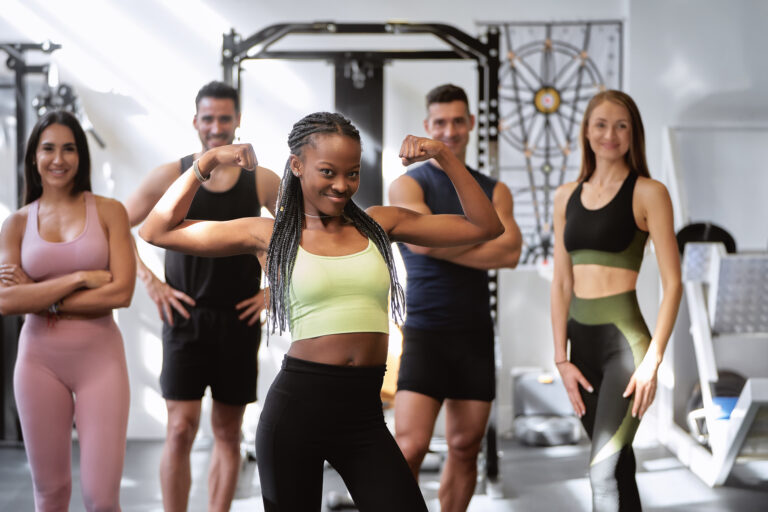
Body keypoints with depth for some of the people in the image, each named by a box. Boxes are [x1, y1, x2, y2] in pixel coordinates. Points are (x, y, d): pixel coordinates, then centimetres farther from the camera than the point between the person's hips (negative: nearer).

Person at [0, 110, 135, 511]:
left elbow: (121, 293, -9)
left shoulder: (108, 211, 1)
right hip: (40, 360, 2)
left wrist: (41, 298, -9)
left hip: (100, 358, -1)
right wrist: (79, 278, -13)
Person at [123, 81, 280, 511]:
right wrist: (151, 283, -3)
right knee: (181, 430, -8)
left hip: (240, 321, 2)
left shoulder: (263, 182, 3)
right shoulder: (171, 177, 1)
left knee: (228, 433, 7)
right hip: (186, 318, -1)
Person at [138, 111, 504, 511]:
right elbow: (157, 231, 2)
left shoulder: (379, 224, 9)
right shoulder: (270, 235, 3)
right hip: (297, 406, -2)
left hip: (364, 414, 2)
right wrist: (207, 161, -1)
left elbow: (485, 226, 8)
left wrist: (443, 155, 3)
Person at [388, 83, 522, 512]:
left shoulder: (494, 190, 11)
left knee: (466, 448, 8)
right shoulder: (409, 184, 2)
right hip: (425, 331, -4)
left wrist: (448, 245, -9)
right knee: (411, 448, -13)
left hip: (475, 332, 4)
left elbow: (510, 252, -5)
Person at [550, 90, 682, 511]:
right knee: (618, 464, 14)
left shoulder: (648, 193, -5)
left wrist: (652, 360, -14)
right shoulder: (567, 196, 10)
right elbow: (561, 282, 10)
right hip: (582, 342, 5)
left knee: (604, 470, -11)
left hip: (624, 340, -5)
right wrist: (562, 359, 3)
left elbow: (672, 283, -8)